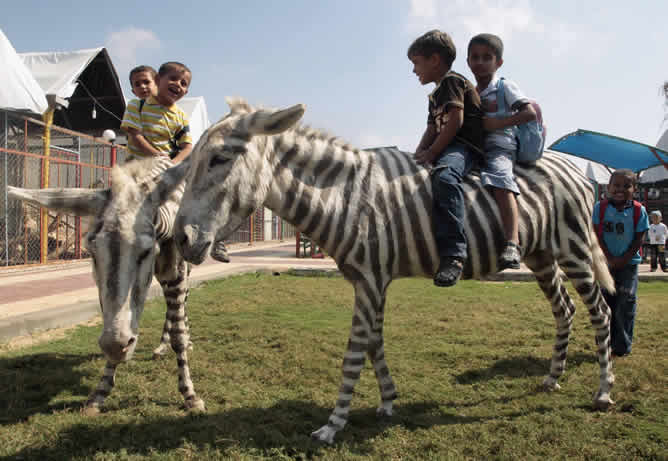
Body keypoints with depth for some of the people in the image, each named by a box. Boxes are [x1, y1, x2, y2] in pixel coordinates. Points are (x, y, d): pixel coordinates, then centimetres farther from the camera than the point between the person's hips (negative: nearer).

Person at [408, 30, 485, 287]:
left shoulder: (452, 81, -2)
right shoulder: (436, 95, 28)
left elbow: (455, 121, -15)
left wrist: (431, 153, -18)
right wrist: (419, 155, 0)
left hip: (463, 146, -11)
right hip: (443, 149, 11)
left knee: (444, 176, -41)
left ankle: (453, 254, -49)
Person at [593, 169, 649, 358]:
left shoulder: (639, 210, -7)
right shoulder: (600, 207, -5)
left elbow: (638, 239, -5)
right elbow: (598, 236, -6)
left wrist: (622, 260, -13)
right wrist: (610, 258, -14)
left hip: (628, 263, -1)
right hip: (605, 262, 1)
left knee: (625, 305, -1)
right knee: (605, 303, 6)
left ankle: (622, 347, 10)